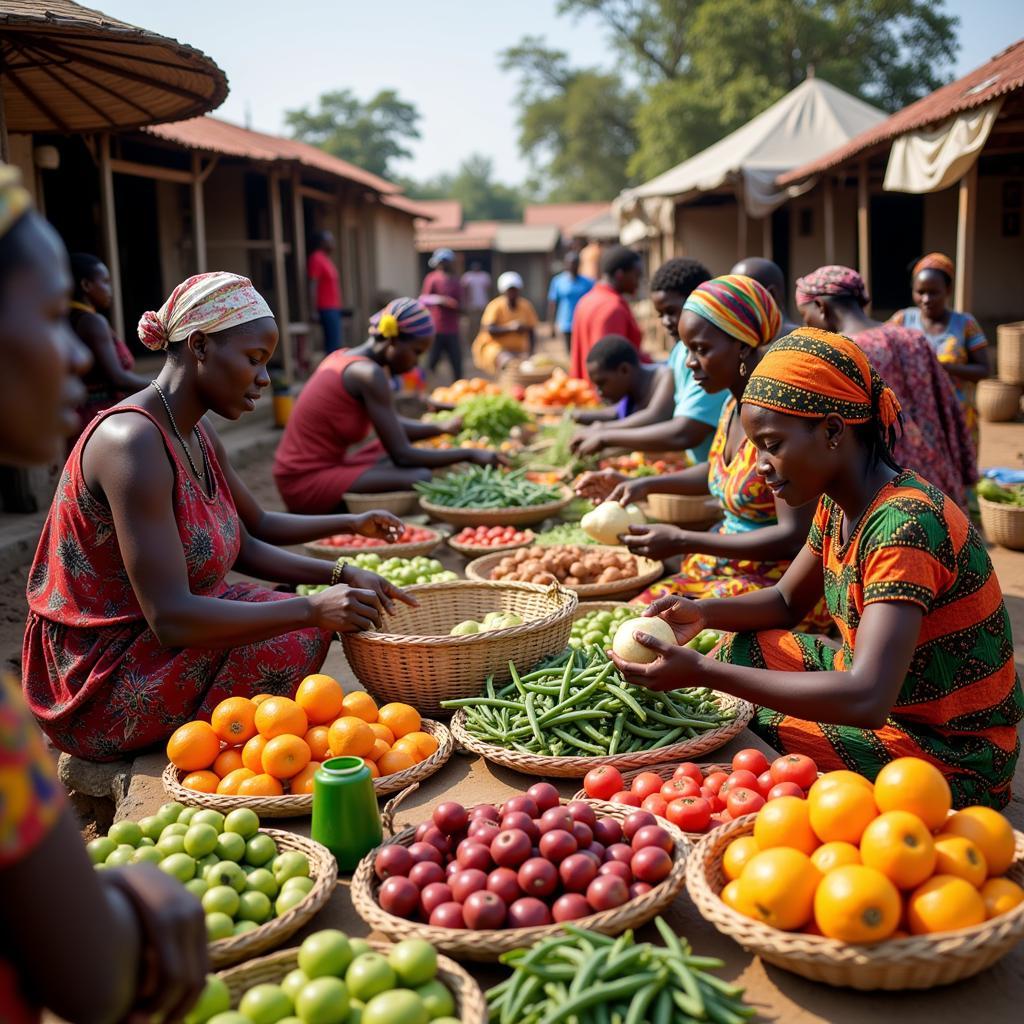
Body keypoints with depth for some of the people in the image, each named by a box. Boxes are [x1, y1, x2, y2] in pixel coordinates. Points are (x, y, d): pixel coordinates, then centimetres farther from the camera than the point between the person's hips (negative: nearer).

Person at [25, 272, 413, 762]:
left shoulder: (197, 436, 6)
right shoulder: (134, 440, -25)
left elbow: (250, 537, 18)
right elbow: (171, 619, -30)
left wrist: (341, 574, 7)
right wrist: (311, 609, -32)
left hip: (147, 646, 10)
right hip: (99, 685, -10)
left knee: (312, 616, 9)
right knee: (296, 641, -22)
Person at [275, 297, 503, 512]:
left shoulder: (345, 358, 9)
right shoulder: (369, 374, -19)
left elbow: (392, 425, 17)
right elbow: (401, 455, -20)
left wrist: (441, 428, 6)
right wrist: (469, 454, -12)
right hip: (308, 485, -10)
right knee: (420, 479, -23)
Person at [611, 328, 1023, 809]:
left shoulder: (905, 525, -29)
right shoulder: (838, 504, -1)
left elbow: (865, 700, -38)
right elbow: (787, 601, 14)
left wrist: (702, 672, -37)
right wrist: (701, 613, -7)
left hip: (953, 756, -9)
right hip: (890, 698, 9)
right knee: (739, 650, 7)